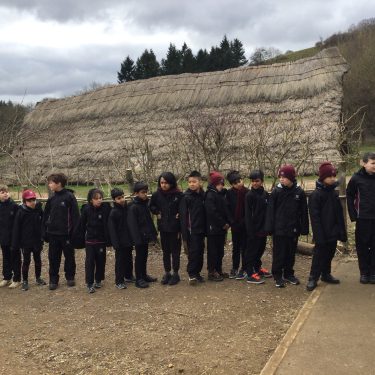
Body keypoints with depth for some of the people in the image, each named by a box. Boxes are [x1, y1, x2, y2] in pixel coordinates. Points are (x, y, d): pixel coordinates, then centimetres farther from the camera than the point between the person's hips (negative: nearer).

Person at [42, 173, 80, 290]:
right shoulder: (51, 199, 7)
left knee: (69, 256, 10)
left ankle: (70, 277, 25)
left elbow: (75, 216, -11)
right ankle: (53, 280, 16)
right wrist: (44, 231, 6)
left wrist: (74, 232, -14)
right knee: (53, 258, 7)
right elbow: (46, 216, 12)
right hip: (53, 234, 5)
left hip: (66, 233, -4)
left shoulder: (69, 197, -9)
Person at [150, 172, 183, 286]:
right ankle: (167, 273, 23)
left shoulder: (178, 195, -12)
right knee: (165, 251, 13)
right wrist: (157, 213, 0)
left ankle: (175, 273, 17)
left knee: (175, 251, 6)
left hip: (175, 228, -3)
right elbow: (151, 206, 14)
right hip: (163, 227, 3)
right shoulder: (157, 194, -3)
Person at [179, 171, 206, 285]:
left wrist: (205, 229, 8)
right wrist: (184, 234, -14)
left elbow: (205, 214, 12)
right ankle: (191, 274, 5)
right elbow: (183, 216, -10)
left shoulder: (203, 195, 6)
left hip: (201, 229, 5)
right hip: (192, 230, -5)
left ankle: (197, 272, 22)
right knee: (193, 252, -5)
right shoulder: (186, 197, -8)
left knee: (200, 252, 10)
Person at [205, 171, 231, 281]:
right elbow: (212, 212, -21)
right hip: (213, 229, -9)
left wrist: (228, 222, 0)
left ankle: (218, 270, 25)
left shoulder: (221, 194, 13)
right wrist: (223, 224, -16)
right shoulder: (210, 195, -14)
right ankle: (212, 272, 7)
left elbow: (225, 210, 14)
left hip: (221, 228, 9)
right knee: (213, 251, 0)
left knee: (220, 251, 15)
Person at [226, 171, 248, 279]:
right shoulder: (229, 193, -4)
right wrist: (231, 221, -9)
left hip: (245, 224, -2)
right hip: (235, 224, 2)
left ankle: (244, 269, 15)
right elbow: (227, 208, -2)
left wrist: (245, 221, -12)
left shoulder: (247, 192, -10)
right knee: (235, 247, 14)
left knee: (244, 247, 6)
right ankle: (235, 268, 24)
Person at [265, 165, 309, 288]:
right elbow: (270, 211, -5)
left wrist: (304, 228, 1)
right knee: (279, 253, 4)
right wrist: (269, 227, -9)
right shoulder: (276, 192, -6)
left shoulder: (299, 192, -2)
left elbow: (304, 212, 3)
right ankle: (277, 275, 16)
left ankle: (289, 274, 28)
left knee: (291, 253, 14)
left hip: (293, 229, 2)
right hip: (279, 229, -2)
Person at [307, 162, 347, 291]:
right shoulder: (315, 195, -13)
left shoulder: (334, 193, 8)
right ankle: (313, 278, 7)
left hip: (333, 232, 7)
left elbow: (339, 214, 13)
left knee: (329, 254, 16)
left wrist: (342, 232, 9)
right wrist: (319, 235, -18)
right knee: (319, 255, -1)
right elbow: (314, 217, -15)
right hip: (322, 233, -7)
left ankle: (326, 274, 31)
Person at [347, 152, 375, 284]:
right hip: (363, 218, -1)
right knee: (362, 246, 5)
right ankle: (364, 272, 16)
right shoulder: (357, 178, -4)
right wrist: (353, 215, -1)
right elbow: (349, 196, 3)